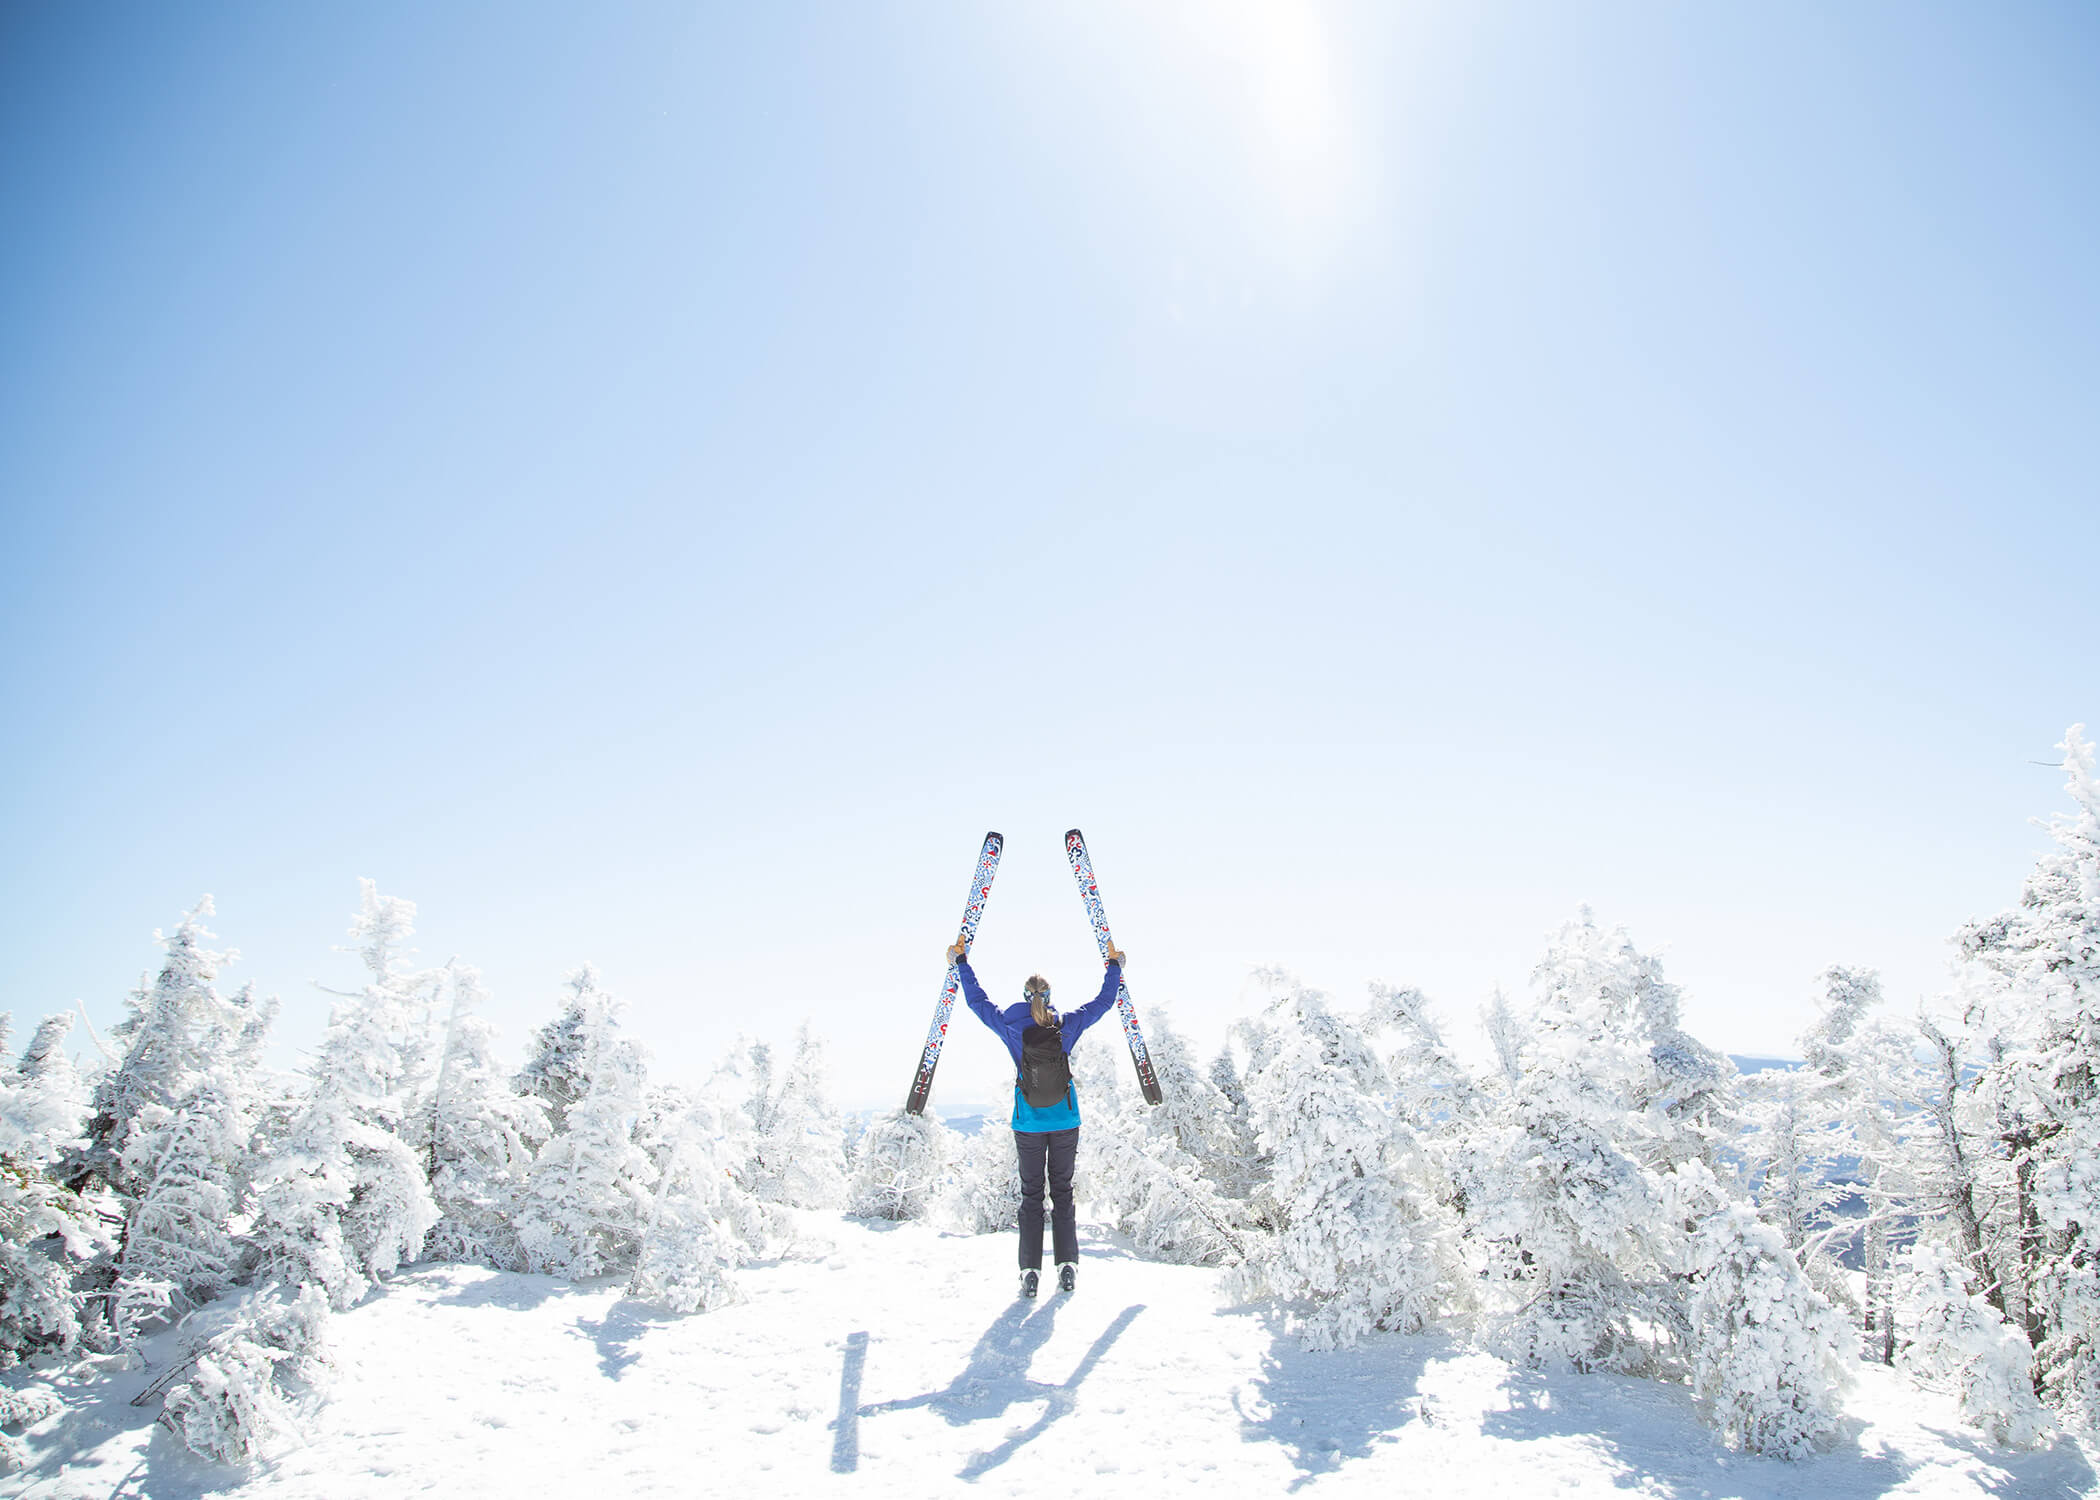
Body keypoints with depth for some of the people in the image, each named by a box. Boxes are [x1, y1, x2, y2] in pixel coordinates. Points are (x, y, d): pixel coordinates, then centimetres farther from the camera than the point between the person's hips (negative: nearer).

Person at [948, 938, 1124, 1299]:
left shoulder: (1011, 1028, -9)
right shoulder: (1067, 1026, -8)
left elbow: (976, 1000, 4)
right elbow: (1103, 1001, 6)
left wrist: (961, 962, 15)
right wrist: (1114, 966, 20)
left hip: (1028, 1125, -1)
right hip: (1065, 1123, 1)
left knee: (1031, 1194, 7)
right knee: (1062, 1191, 10)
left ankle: (1030, 1271, 1)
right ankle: (1068, 1267, 4)